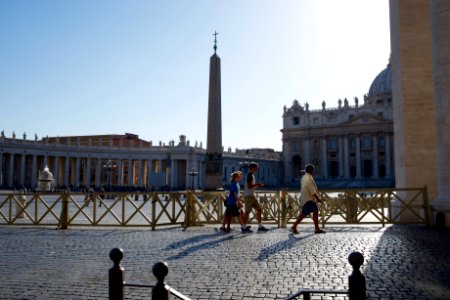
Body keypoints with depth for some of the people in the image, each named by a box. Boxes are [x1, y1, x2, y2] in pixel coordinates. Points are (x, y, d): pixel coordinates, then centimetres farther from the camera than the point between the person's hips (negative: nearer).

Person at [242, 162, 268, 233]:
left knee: (259, 209, 9)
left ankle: (260, 226, 13)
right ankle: (244, 227, 2)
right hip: (248, 196, -10)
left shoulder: (252, 175, 18)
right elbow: (249, 186, -21)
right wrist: (257, 184, -13)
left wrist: (258, 185, 10)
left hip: (252, 196, 10)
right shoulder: (250, 175, -12)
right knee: (247, 211, -5)